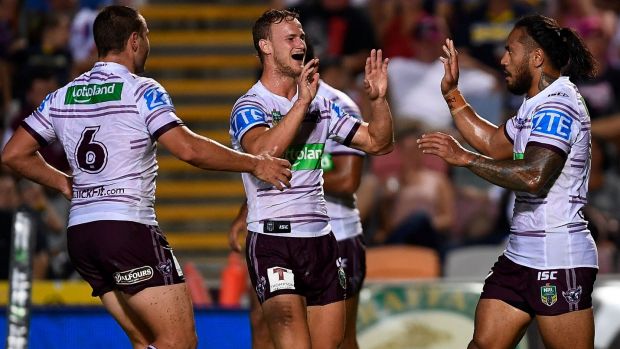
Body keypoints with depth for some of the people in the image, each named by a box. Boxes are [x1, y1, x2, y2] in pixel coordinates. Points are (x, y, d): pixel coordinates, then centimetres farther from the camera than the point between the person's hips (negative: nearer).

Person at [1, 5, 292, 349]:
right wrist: (254, 163, -7)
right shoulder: (142, 91, -6)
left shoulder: (62, 97, 12)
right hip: (129, 230, -8)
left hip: (80, 232, 8)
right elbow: (188, 148, -17)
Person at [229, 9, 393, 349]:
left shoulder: (321, 105, 14)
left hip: (321, 239, 6)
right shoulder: (248, 107, -5)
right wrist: (302, 101, -27)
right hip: (272, 241, -6)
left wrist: (378, 99, -3)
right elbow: (263, 151, -26)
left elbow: (377, 142, 13)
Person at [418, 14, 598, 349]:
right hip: (521, 255, 10)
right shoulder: (537, 106, 17)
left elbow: (533, 176, -27)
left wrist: (464, 157, -21)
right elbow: (493, 143, 29)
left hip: (558, 261, -10)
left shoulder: (557, 107, -16)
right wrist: (452, 95, 25)